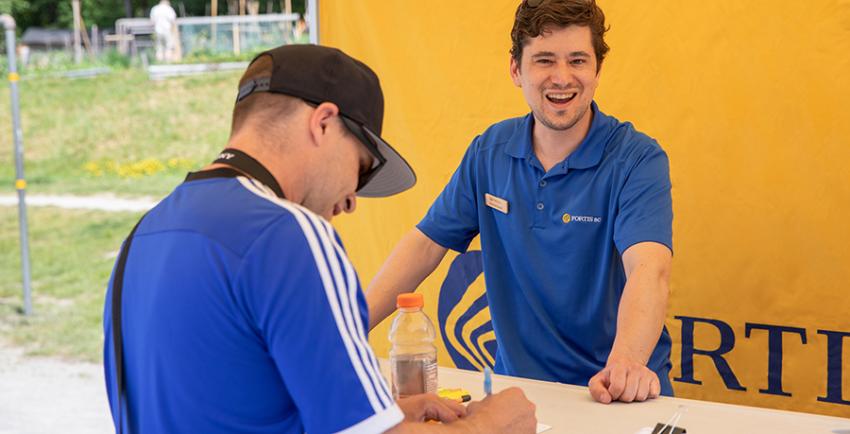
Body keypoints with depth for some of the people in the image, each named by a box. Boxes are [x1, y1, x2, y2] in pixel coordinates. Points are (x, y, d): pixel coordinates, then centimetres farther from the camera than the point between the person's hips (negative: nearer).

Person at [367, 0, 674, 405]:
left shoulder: (638, 160, -10)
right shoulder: (489, 151, 3)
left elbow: (649, 268, -25)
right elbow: (425, 243, 5)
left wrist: (627, 361, -44)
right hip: (518, 383, 2)